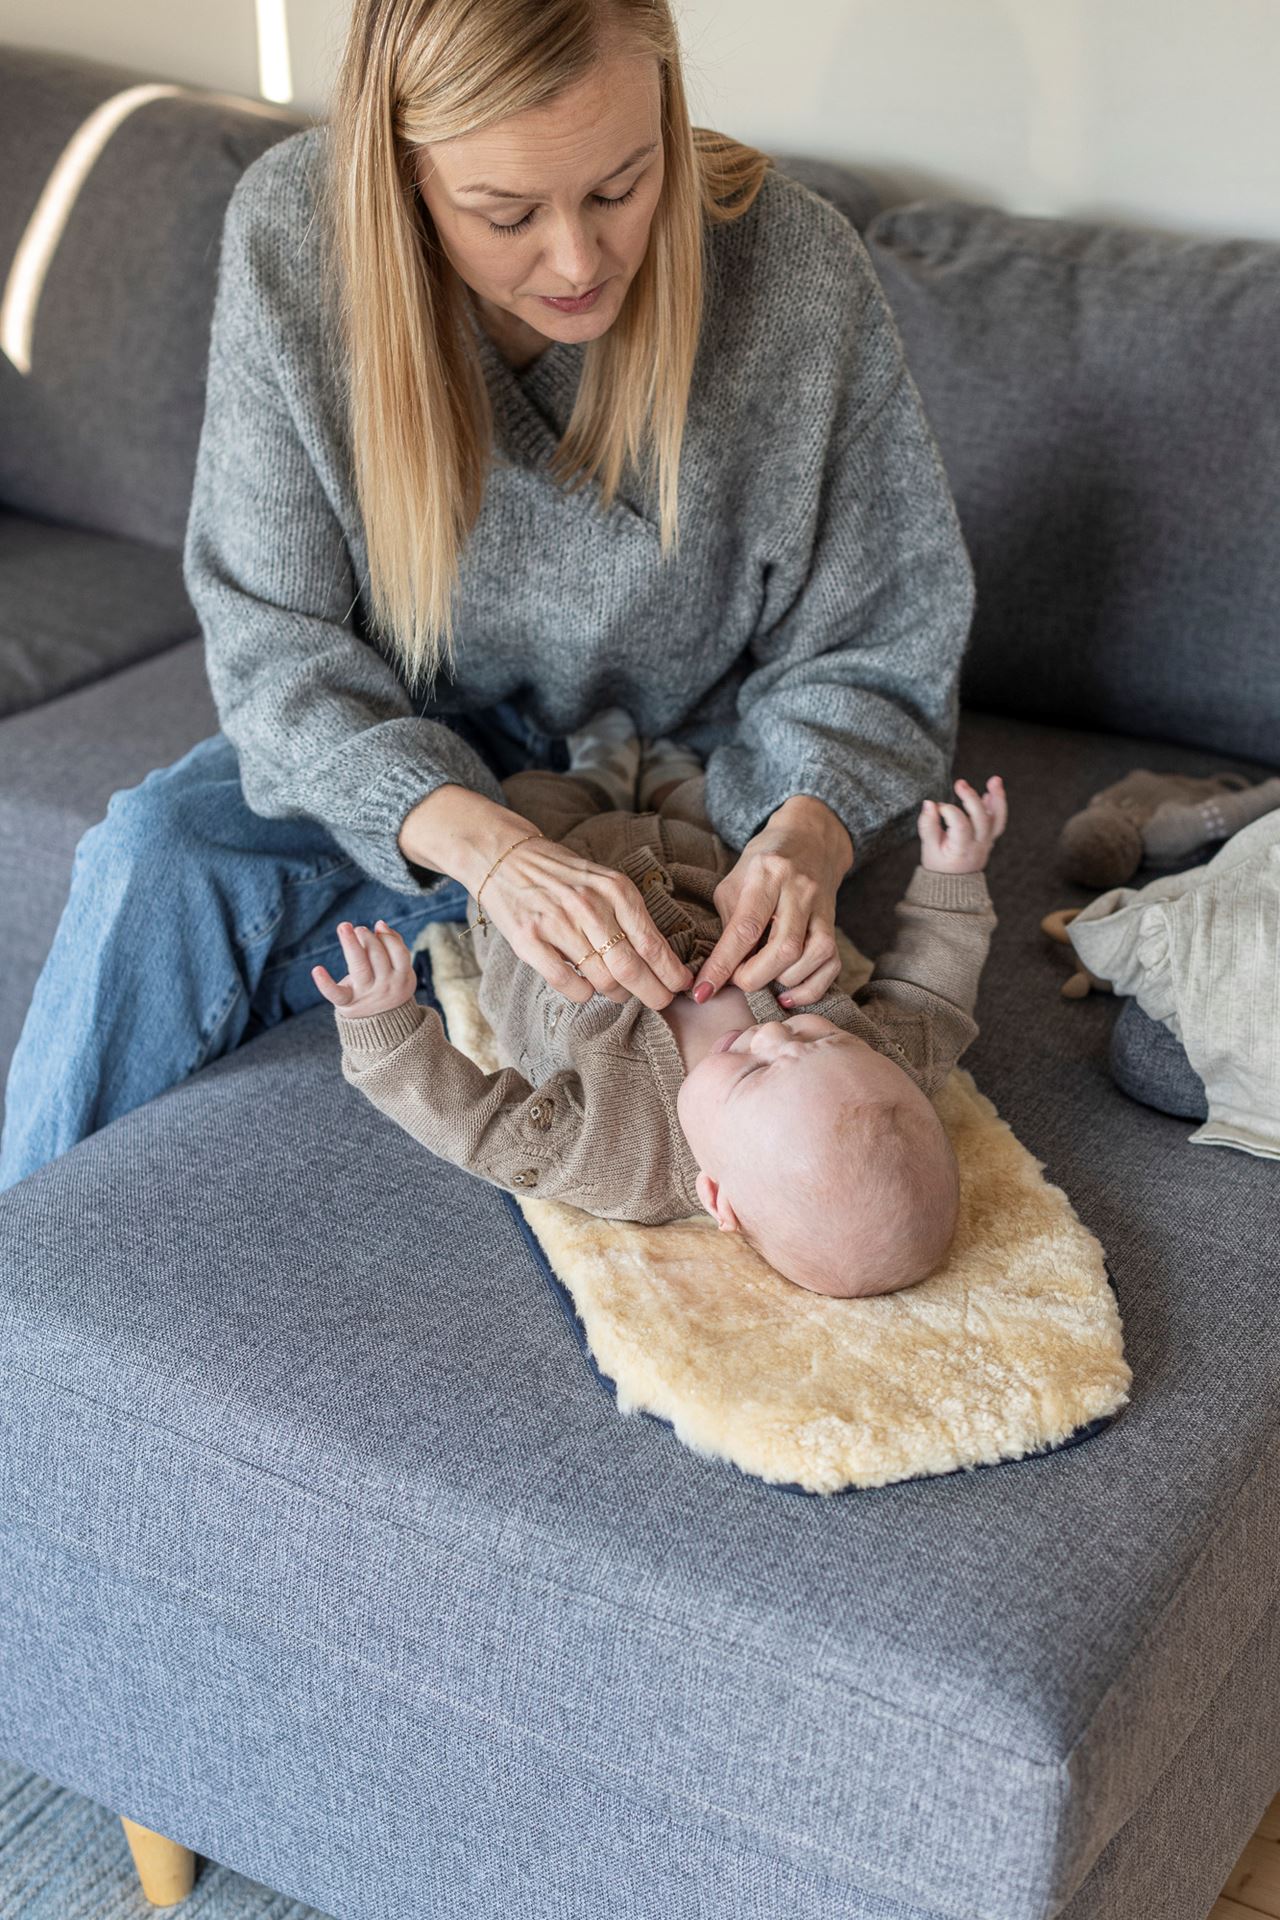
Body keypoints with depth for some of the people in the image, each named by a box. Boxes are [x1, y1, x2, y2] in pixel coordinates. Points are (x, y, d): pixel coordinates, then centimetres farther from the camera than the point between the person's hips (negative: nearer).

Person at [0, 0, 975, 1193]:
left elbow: (869, 661, -11)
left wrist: (806, 837, -33)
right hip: (405, 765, 2)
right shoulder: (291, 232, -21)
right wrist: (483, 843, -36)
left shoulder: (797, 275, -24)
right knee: (156, 850, -26)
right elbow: (271, 640, -18)